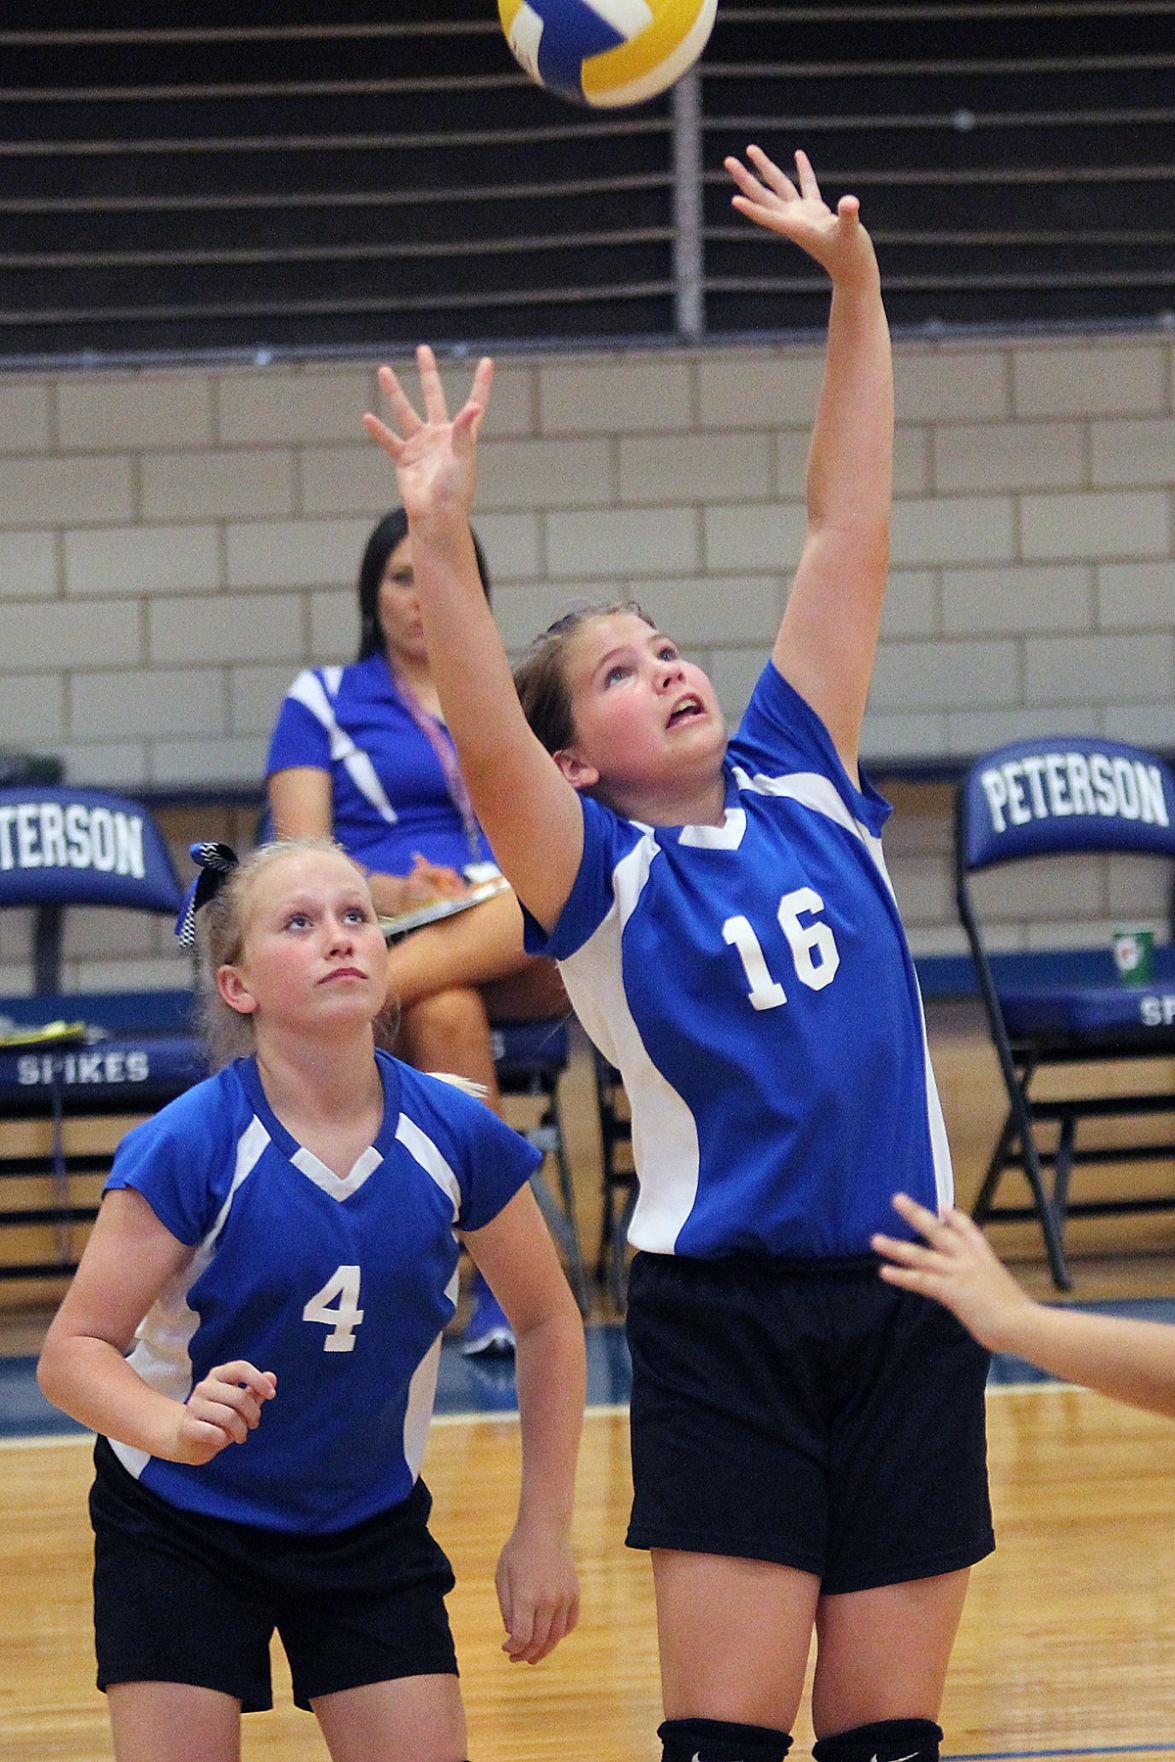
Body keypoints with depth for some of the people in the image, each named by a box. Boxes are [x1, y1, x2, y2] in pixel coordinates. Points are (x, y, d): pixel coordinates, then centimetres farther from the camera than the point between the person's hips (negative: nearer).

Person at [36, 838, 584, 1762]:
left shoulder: (459, 1137, -13)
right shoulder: (187, 1148, -22)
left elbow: (548, 1323, 3)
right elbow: (72, 1352, -21)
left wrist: (543, 1532, 2)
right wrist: (175, 1428, -41)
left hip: (374, 1528, 3)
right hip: (178, 1535, -3)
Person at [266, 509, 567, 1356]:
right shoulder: (323, 701, 13)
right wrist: (396, 892, -18)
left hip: (528, 960, 2)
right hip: (381, 935, -2)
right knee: (445, 1015, -40)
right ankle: (502, 1279, -42)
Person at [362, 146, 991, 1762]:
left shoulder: (799, 783, 9)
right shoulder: (598, 875, -2)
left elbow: (850, 532, 7)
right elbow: (485, 746, -22)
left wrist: (853, 284, 3)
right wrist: (441, 537, -35)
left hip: (908, 1299, 4)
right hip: (727, 1316, -4)